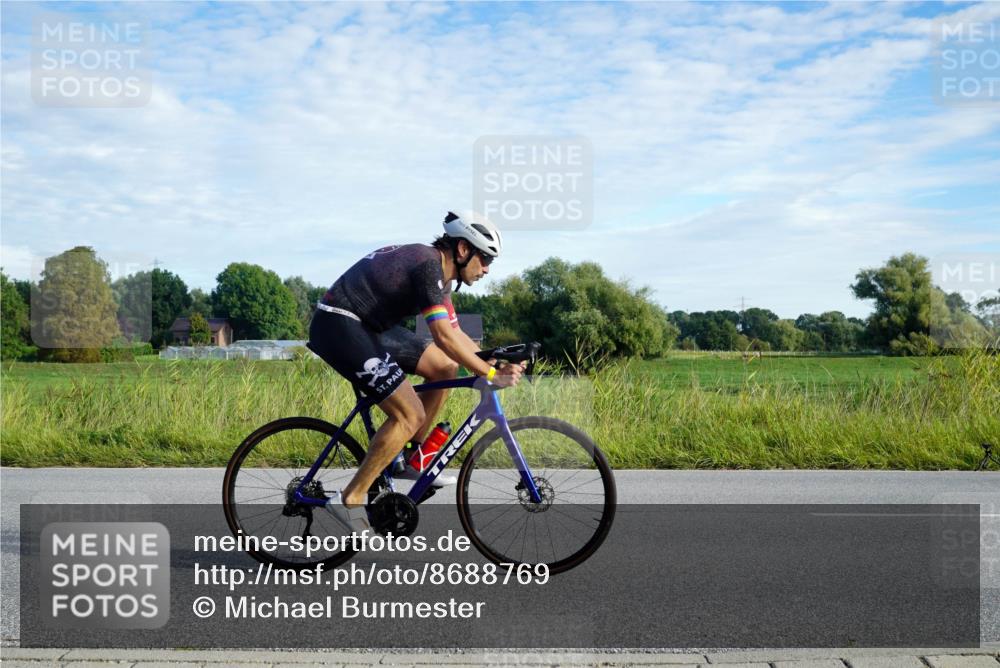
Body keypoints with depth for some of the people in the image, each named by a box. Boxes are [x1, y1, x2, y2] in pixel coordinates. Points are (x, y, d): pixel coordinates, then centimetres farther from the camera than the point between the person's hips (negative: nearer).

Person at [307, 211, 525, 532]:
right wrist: (491, 375, -20)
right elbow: (444, 337, -26)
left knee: (445, 368, 9)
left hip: (369, 326, 10)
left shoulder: (440, 273, 11)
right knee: (410, 415, -13)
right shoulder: (428, 264, -19)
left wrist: (497, 363, 4)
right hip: (339, 326, -10)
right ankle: (350, 500, -6)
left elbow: (456, 334, 15)